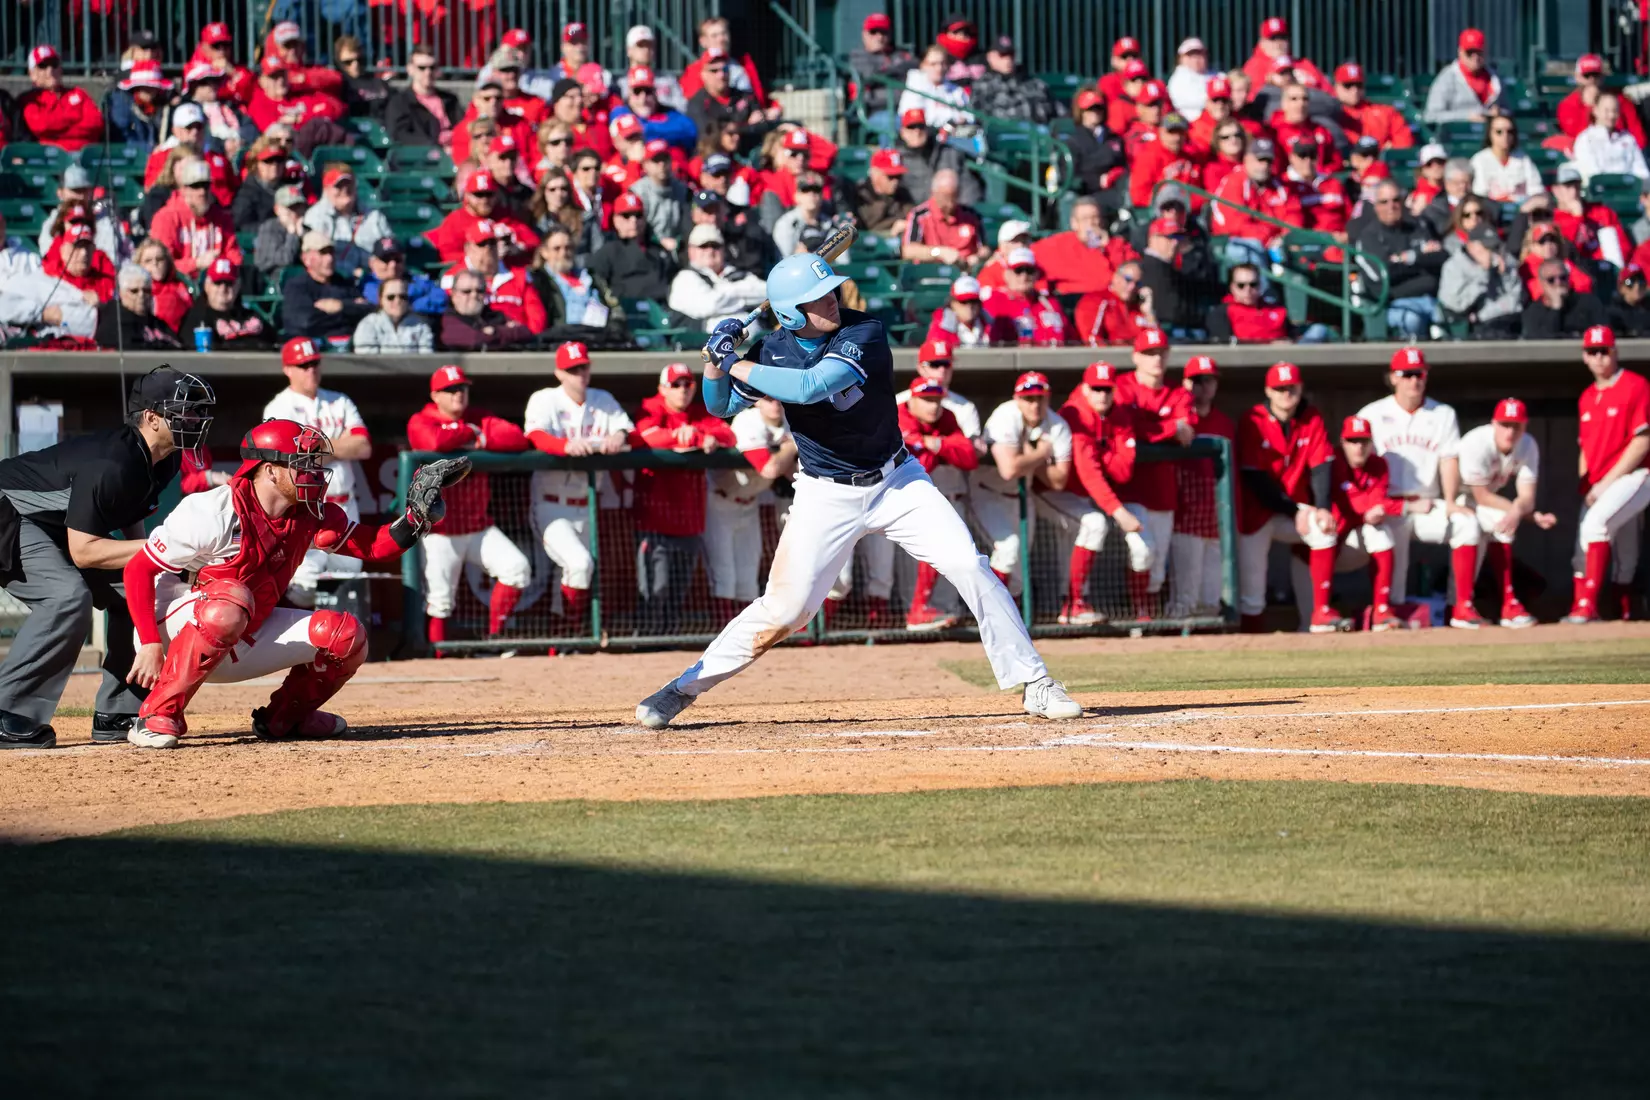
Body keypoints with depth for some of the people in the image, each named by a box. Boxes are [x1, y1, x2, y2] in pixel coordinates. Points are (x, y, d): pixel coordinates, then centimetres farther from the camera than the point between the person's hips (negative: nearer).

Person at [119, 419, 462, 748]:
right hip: (179, 630, -7)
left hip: (246, 643, 7)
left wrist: (418, 511, -16)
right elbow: (138, 570, -19)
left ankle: (281, 718, 14)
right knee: (230, 601, -40)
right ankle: (158, 715, -29)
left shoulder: (309, 516, -2)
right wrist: (151, 644, -27)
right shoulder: (213, 512, -23)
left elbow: (376, 546, 1)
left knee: (346, 636, -6)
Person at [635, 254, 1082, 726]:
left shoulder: (863, 334, -19)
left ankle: (1034, 683, -4)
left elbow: (810, 387, -34)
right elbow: (720, 406, 7)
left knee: (968, 567, -13)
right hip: (826, 497, 1)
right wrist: (716, 359, -13)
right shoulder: (774, 350, -7)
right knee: (784, 608, -6)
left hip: (897, 481, -1)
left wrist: (737, 364, -26)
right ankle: (683, 688, 8)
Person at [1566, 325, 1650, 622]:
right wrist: (1586, 488, 5)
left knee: (1596, 522, -28)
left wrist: (1607, 482, -16)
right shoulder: (1587, 398, 16)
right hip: (1598, 486, 8)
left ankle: (1587, 606, -31)